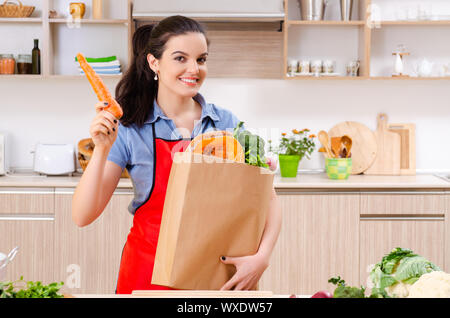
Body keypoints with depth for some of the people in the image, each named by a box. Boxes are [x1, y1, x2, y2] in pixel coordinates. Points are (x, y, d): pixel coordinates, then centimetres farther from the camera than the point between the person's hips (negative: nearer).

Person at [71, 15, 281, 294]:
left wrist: (261, 257, -16)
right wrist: (102, 150, -23)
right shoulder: (130, 129, -7)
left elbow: (267, 199, 0)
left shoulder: (226, 123, -2)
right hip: (149, 275, -2)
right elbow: (83, 216, -11)